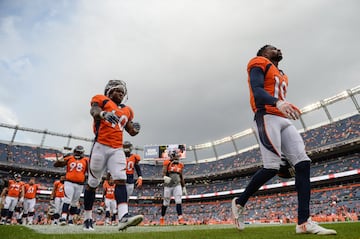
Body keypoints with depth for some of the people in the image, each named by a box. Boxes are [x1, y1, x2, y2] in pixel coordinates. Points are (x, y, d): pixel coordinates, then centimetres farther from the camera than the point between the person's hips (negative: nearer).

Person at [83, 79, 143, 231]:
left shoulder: (126, 110, 20)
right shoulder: (102, 100, 4)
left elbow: (131, 131, 23)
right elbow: (94, 111, -18)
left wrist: (135, 129, -2)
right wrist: (104, 114, -42)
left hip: (117, 149, 5)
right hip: (101, 146, -4)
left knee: (121, 180, -13)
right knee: (93, 183, 7)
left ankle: (124, 217, -21)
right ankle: (87, 219, 23)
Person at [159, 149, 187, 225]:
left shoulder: (180, 165, 8)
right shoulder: (167, 163, -7)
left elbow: (181, 177, 14)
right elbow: (163, 173, -16)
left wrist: (184, 187, 13)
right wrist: (165, 177, -39)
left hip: (177, 185, 3)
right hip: (168, 186, -3)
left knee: (178, 201, -8)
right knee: (166, 203, 7)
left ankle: (180, 218, -7)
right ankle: (162, 218, 25)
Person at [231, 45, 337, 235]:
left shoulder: (282, 76, 33)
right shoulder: (259, 64, 8)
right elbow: (257, 91, -11)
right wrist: (278, 102, -32)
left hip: (284, 120, 9)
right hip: (267, 118, -9)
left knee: (303, 163, -6)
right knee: (271, 167, -16)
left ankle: (304, 222, -5)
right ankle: (239, 203, 3)